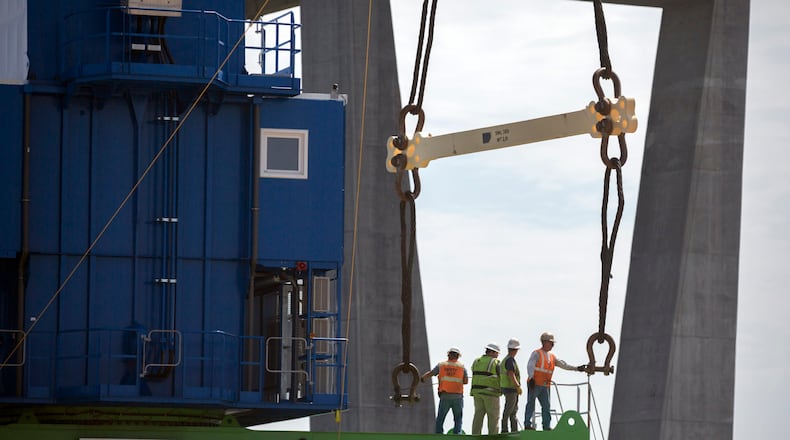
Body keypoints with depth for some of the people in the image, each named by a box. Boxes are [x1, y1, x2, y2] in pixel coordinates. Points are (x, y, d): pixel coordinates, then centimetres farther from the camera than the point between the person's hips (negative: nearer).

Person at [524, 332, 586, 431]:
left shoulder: (552, 357, 17)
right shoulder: (536, 354, -3)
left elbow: (563, 365, 17)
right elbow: (530, 366, -13)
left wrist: (576, 368, 8)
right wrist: (531, 378, -26)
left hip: (545, 386, 7)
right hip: (534, 384, -7)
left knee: (546, 406, 3)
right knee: (531, 404, -2)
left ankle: (547, 426, 6)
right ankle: (527, 424, 3)